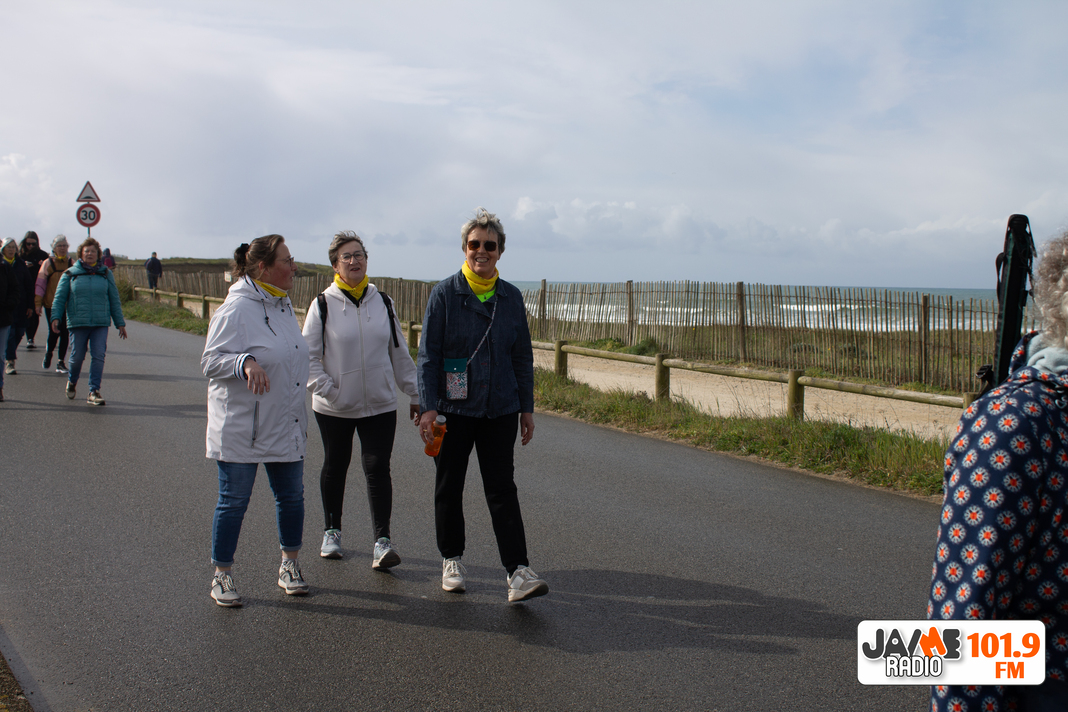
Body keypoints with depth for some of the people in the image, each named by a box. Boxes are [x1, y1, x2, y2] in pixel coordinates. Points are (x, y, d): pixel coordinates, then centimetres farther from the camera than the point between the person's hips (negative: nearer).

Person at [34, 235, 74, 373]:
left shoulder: (72, 264, 7)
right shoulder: (48, 263, 1)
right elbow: (40, 284, 1)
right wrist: (37, 303, -4)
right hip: (51, 304, -2)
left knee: (65, 333, 0)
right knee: (54, 331, -5)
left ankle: (61, 362, 10)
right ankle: (48, 354, 24)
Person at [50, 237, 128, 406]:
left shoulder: (106, 274, 10)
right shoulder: (70, 274, 6)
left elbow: (114, 300, 12)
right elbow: (59, 298, 5)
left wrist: (120, 323, 9)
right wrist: (55, 317, -8)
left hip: (101, 323, 1)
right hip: (78, 322, -1)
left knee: (99, 356, -8)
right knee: (77, 356, 4)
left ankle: (94, 392, -3)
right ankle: (71, 381, 33)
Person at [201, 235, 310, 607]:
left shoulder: (284, 305, 11)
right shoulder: (236, 309, -14)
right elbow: (211, 361, -15)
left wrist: (298, 414, 24)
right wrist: (246, 362, -32)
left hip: (285, 426, 7)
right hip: (240, 427, -7)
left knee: (291, 496, 12)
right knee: (233, 502, 2)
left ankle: (289, 566, 28)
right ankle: (222, 577, 16)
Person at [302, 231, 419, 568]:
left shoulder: (382, 302, 5)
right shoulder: (323, 304, -5)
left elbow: (399, 352, 11)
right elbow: (308, 355, -3)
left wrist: (415, 394, 11)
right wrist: (326, 389, -13)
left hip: (380, 405, 1)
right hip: (334, 407, -1)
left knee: (378, 468, -7)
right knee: (335, 467, 14)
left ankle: (382, 541, -6)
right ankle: (332, 531, 32)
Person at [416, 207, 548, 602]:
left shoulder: (511, 297, 6)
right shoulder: (445, 293, -3)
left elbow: (522, 357, 11)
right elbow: (428, 354, -4)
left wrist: (527, 408, 9)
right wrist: (428, 407, -11)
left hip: (499, 408, 2)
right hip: (453, 407, -1)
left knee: (502, 488, -3)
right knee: (449, 486, 9)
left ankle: (518, 572, -5)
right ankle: (451, 560, 26)